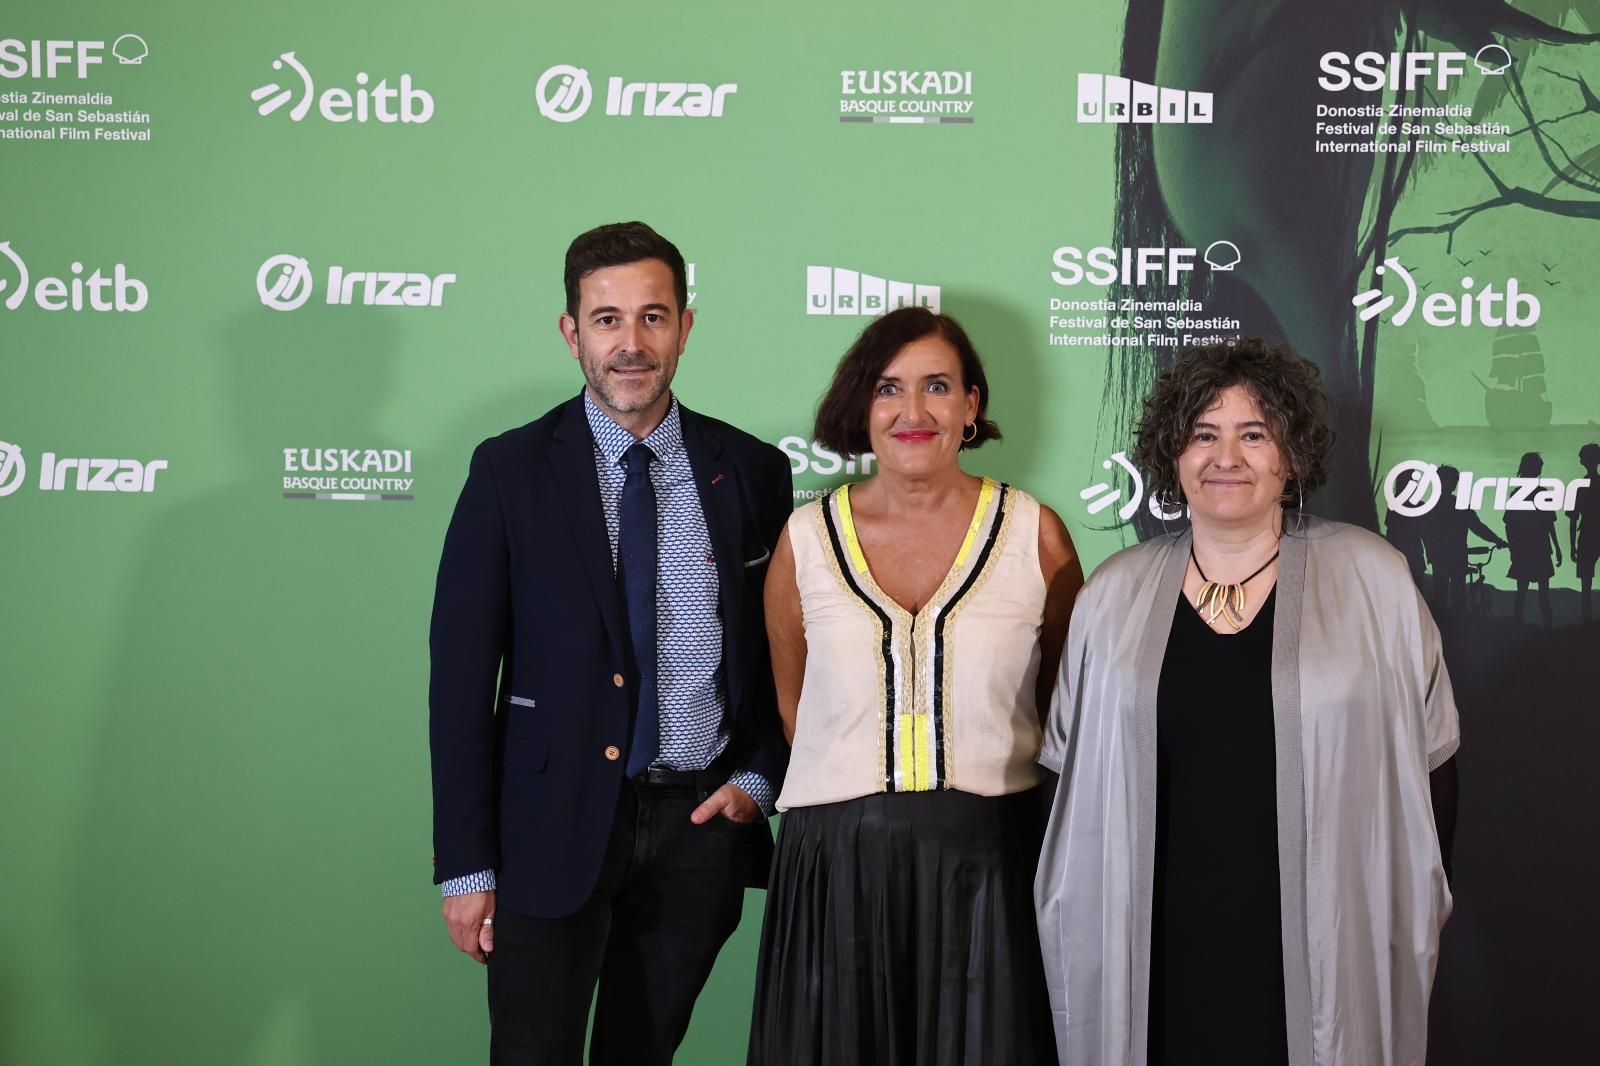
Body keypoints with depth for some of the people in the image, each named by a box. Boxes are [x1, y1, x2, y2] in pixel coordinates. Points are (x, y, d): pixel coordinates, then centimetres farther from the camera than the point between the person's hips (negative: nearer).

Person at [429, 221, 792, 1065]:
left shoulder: (751, 471, 2)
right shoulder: (512, 471, -5)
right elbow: (461, 673, -5)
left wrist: (760, 776, -2)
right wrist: (466, 864, -9)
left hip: (703, 823, 2)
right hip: (556, 824, -2)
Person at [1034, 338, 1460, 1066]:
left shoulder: (1374, 580, -1)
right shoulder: (1113, 595, 6)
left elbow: (1427, 762, 4)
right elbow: (1075, 774, 13)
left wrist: (1416, 917, 3)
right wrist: (1075, 914, 10)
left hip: (1323, 957, -1)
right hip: (1156, 958, 2)